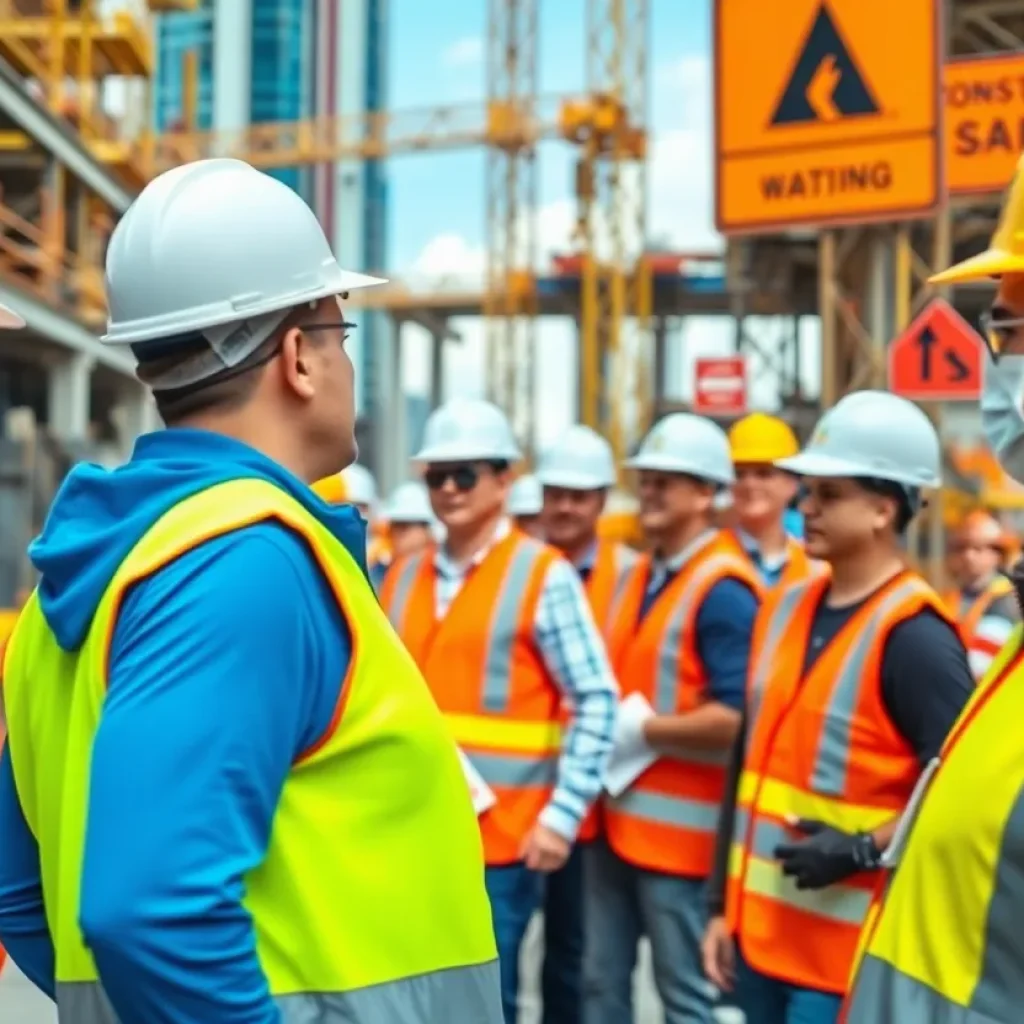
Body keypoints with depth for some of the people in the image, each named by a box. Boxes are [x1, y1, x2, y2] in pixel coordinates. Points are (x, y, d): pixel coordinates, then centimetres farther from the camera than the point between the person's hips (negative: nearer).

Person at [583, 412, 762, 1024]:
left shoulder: (723, 589, -15)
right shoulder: (642, 576, 13)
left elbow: (737, 718, -24)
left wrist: (641, 731, -17)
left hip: (679, 824, -9)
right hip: (617, 817, 9)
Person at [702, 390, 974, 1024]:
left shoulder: (913, 636, -15)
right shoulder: (785, 607, 9)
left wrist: (863, 851, -22)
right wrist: (722, 905, 15)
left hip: (849, 948, -8)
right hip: (761, 930, 8)